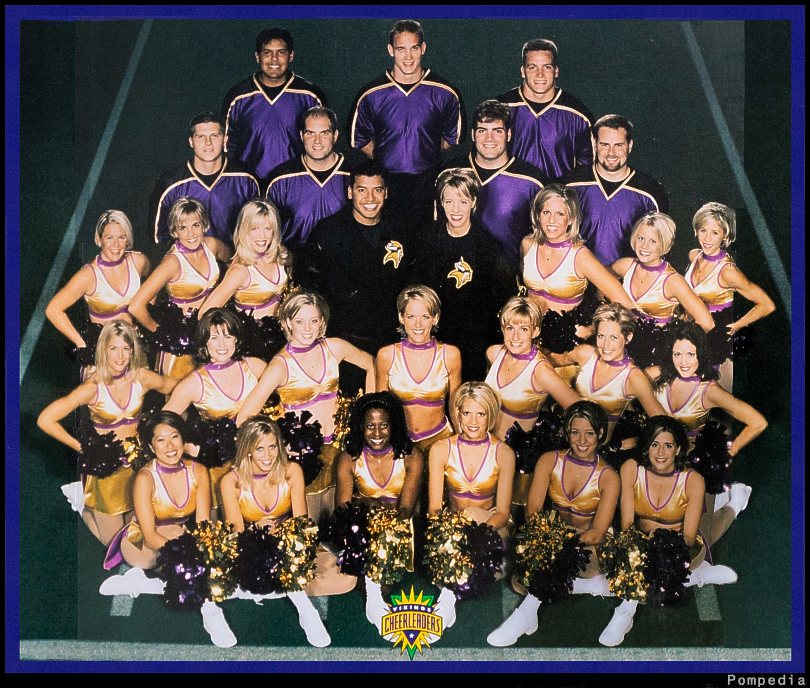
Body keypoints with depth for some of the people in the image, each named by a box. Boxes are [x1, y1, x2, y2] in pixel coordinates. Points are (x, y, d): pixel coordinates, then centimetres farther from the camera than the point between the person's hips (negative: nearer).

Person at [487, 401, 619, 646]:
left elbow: (597, 532, -17)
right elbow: (532, 511, -10)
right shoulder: (549, 461, -4)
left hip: (586, 546, -2)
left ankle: (527, 613, -23)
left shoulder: (608, 477, -9)